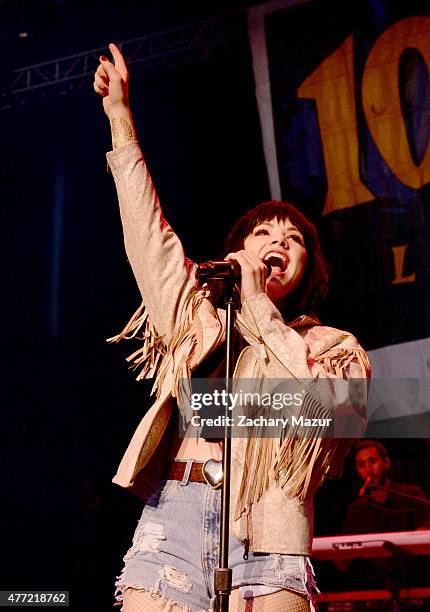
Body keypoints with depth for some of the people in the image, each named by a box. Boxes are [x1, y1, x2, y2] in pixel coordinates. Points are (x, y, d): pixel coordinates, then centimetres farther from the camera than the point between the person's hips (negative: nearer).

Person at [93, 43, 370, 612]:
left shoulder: (331, 345, 14)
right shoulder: (196, 316, 20)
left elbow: (329, 400, -7)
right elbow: (147, 230, 17)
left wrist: (256, 306, 1)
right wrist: (119, 114, 18)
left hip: (267, 536, -1)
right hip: (170, 519, 2)